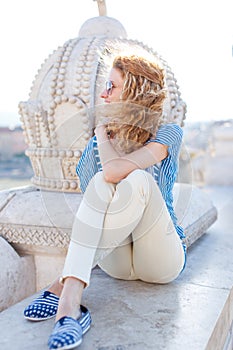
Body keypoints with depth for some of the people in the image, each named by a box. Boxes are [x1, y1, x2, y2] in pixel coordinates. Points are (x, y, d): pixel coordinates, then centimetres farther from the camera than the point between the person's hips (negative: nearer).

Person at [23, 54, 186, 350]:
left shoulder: (168, 134, -11)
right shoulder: (98, 144, 6)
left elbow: (115, 170, -27)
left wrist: (103, 135, -10)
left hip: (161, 259, -3)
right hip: (115, 259, 3)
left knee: (138, 179, -31)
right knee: (101, 180, -25)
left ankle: (66, 291, -34)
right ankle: (70, 302, -33)